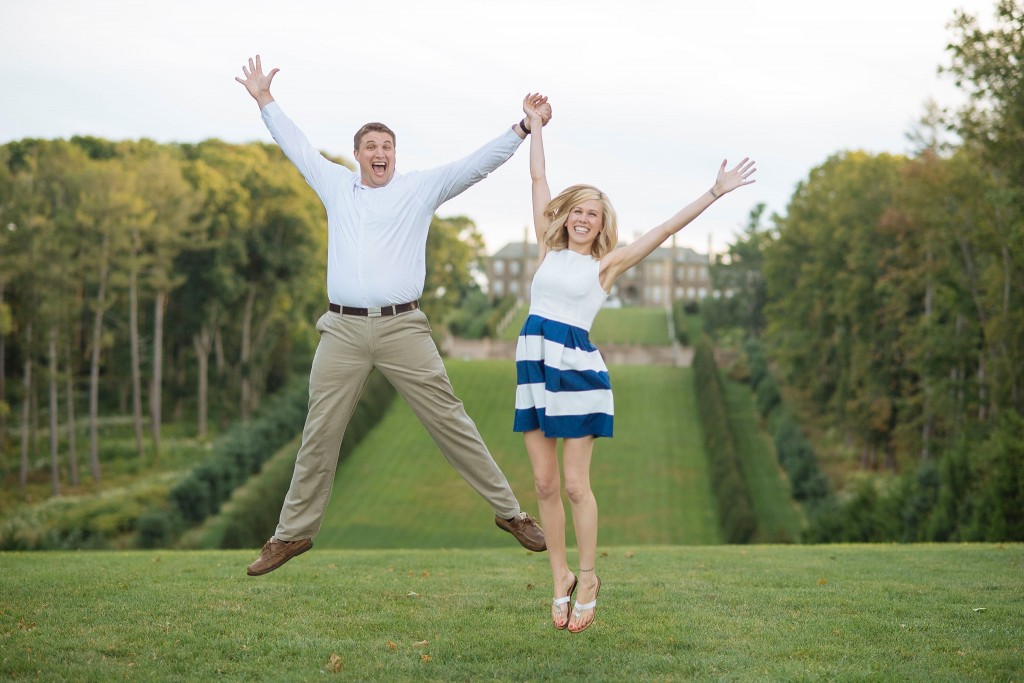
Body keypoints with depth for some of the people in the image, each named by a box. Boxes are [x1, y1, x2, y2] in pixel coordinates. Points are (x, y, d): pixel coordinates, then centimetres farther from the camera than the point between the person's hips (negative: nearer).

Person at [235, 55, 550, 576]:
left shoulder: (420, 188, 7)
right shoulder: (336, 186, 15)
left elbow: (478, 164, 2)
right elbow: (296, 146, 27)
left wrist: (523, 128, -6)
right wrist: (264, 99, 32)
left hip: (402, 328, -2)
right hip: (343, 330, 2)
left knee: (449, 421, -2)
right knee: (319, 434, 5)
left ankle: (509, 511, 7)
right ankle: (293, 532, 16)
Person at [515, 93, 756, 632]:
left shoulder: (607, 263, 4)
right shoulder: (549, 249, 12)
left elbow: (667, 228, 1)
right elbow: (539, 179, 17)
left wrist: (715, 192, -3)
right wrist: (534, 123, 21)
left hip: (576, 368, -4)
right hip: (534, 365, 4)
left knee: (574, 483, -3)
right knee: (544, 483, 5)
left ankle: (587, 579, 10)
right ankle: (560, 578, 15)